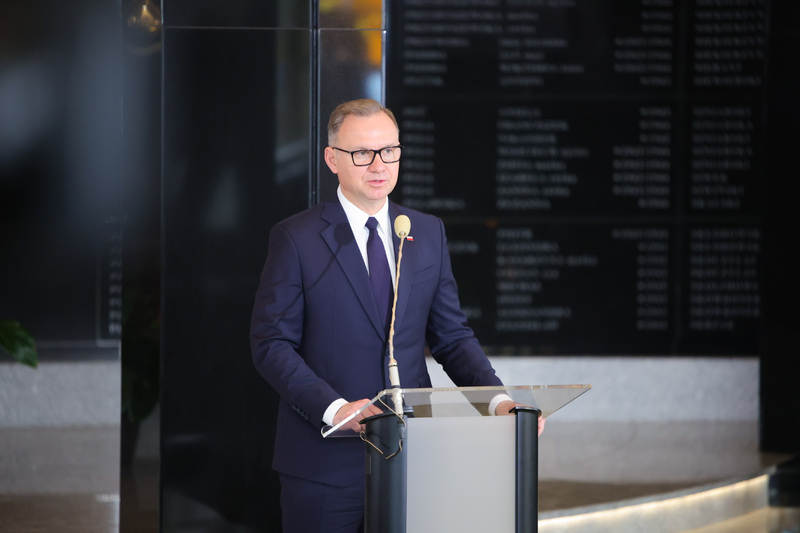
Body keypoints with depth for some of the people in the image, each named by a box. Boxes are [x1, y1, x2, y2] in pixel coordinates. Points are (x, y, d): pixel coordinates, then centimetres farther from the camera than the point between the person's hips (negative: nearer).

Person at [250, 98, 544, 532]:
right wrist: (333, 407, -20)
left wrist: (497, 399, -4)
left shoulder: (428, 232, 12)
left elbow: (451, 335, 13)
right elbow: (271, 344, -6)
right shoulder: (296, 238, -2)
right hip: (327, 460, -3)